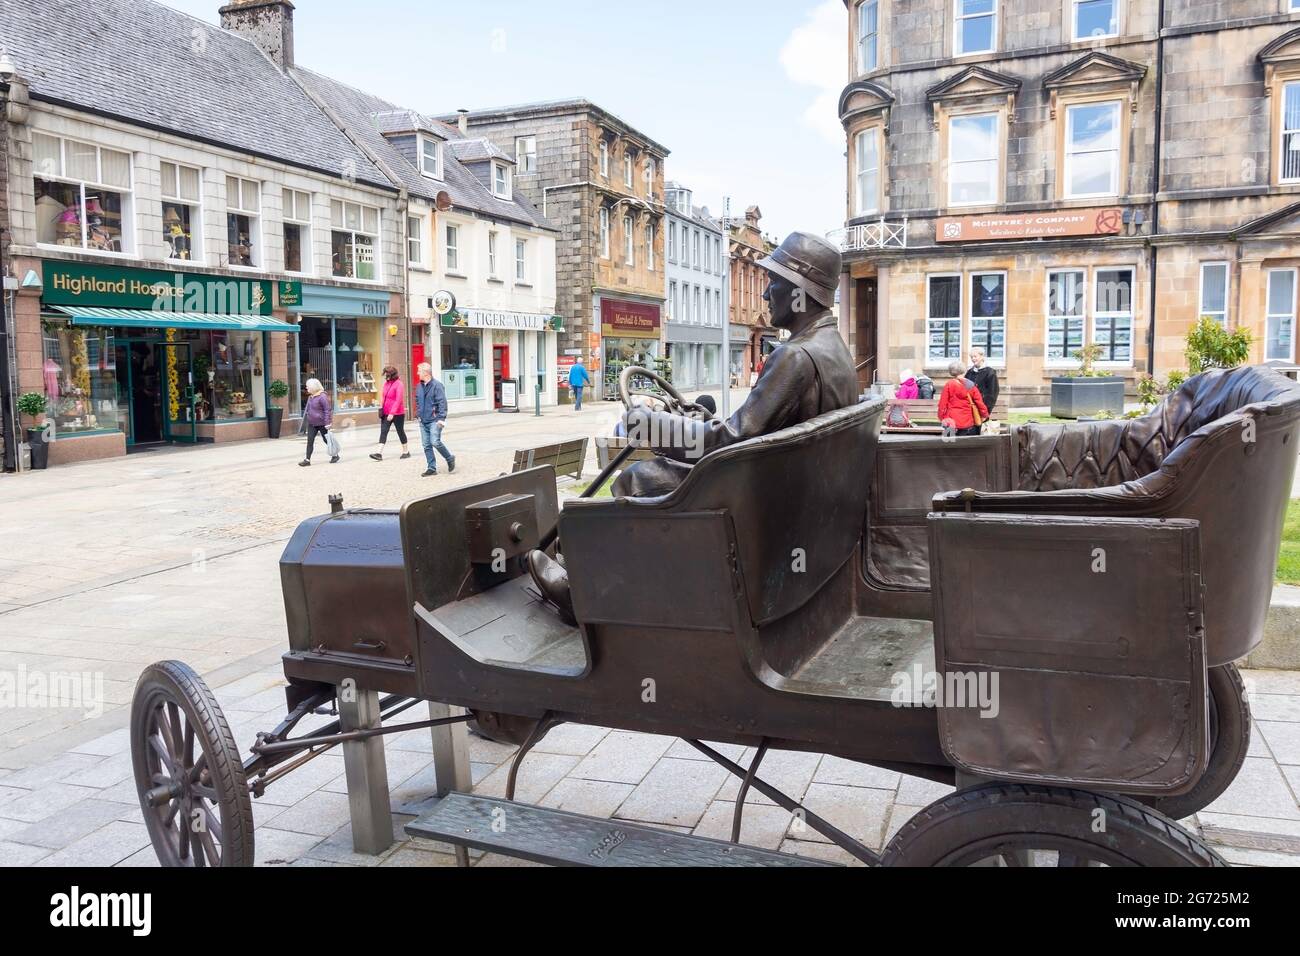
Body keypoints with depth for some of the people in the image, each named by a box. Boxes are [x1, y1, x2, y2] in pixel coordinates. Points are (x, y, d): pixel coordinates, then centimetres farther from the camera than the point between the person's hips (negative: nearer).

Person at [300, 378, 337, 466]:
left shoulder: (322, 396, -18)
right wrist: (304, 416, 19)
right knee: (310, 441, -1)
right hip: (311, 423, 7)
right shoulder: (310, 397, 7)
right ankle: (307, 460, -1)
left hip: (321, 423, -7)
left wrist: (327, 423, -22)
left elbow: (328, 410, -19)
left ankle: (335, 455, 27)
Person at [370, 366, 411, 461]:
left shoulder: (399, 384, -15)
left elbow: (398, 400, -21)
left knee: (400, 431, 6)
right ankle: (379, 453, -8)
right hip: (386, 413, 7)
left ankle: (406, 451, 22)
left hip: (397, 414, -7)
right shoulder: (386, 383, 8)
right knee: (383, 431, -3)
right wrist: (382, 408, 13)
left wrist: (392, 413, -25)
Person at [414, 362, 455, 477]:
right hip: (423, 421, 7)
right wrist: (418, 414, 15)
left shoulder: (436, 385, -10)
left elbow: (442, 402, -15)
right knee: (426, 445, 6)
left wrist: (441, 418, -21)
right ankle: (432, 468, 13)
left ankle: (450, 459, 7)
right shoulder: (419, 386, 11)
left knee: (435, 442, -16)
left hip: (434, 420, -7)